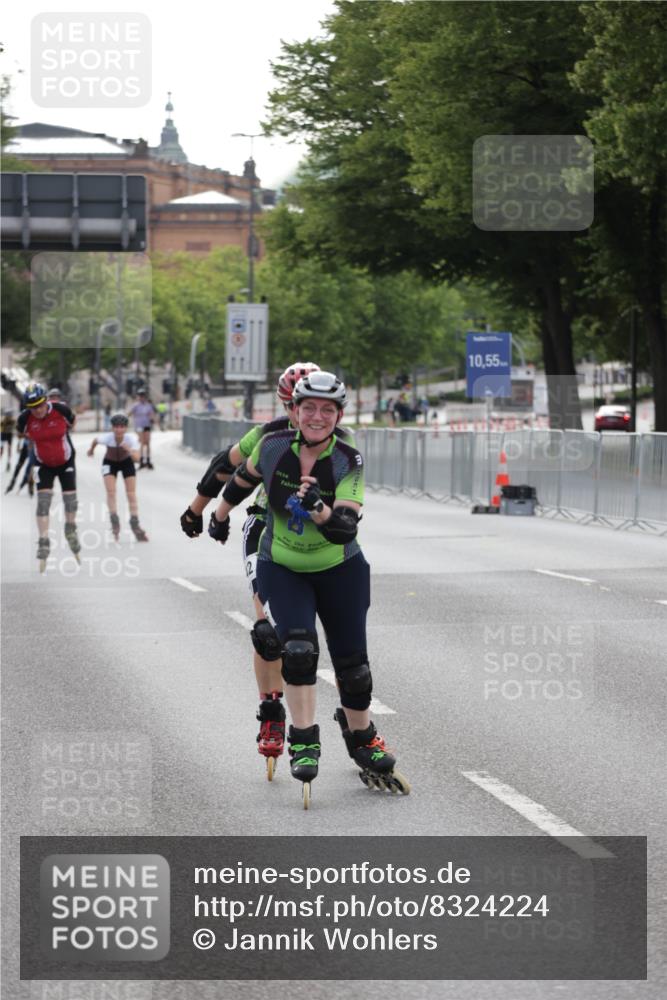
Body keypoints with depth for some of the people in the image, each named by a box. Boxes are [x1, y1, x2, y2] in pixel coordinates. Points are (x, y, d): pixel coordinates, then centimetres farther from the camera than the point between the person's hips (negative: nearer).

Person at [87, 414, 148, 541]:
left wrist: (129, 450, -57)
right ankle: (114, 521, -10)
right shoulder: (107, 438, -33)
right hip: (110, 463, 0)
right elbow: (95, 440, -9)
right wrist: (91, 449, 12)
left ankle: (135, 524, 4)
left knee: (131, 494, -3)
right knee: (111, 492, -16)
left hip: (126, 462, 0)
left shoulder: (131, 438, -34)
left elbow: (136, 458, -37)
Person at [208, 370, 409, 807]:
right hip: (282, 570, 0)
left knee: (352, 662, 3)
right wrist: (220, 516, 22)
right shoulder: (273, 447, -15)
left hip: (339, 571, 0)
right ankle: (304, 743, -12)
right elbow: (243, 479, 8)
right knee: (298, 647, -21)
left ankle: (362, 738, 26)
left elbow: (345, 530, -31)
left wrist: (319, 508, -49)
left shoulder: (349, 461, -21)